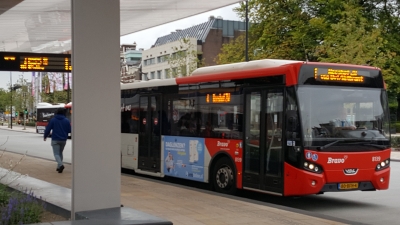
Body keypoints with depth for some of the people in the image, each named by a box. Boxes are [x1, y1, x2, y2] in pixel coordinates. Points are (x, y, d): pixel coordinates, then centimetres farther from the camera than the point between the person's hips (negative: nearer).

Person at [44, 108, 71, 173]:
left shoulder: (53, 120, -5)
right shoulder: (66, 121, -2)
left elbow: (48, 129, -3)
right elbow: (69, 130, 0)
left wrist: (45, 136, 13)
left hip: (55, 140, -3)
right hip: (63, 140, 3)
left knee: (56, 153, -3)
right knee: (60, 153, 19)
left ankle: (60, 165, -26)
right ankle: (59, 167, 18)